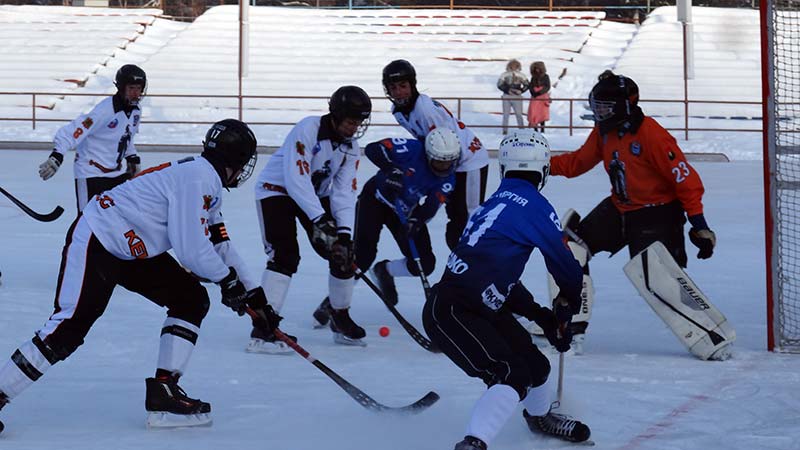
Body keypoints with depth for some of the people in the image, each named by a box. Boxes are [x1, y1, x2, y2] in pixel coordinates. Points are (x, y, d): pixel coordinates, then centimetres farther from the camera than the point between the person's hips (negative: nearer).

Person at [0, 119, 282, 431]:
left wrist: (254, 297, 15)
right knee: (67, 332, -15)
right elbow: (191, 249, -24)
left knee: (192, 300, 5)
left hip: (135, 249, 10)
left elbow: (219, 246, 17)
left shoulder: (208, 183, 11)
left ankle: (163, 394, 6)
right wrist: (227, 279, -7)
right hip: (94, 244, -10)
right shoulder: (196, 177, -21)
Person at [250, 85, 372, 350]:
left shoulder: (350, 147, -5)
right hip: (277, 189, -7)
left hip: (316, 193, 7)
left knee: (342, 253, 0)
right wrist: (320, 220, -38)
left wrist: (345, 232, -24)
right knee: (285, 256, -22)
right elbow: (296, 179, -33)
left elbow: (344, 191, -10)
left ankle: (341, 319, 21)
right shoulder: (308, 130, -28)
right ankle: (262, 330, -23)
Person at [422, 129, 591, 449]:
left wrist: (541, 315, 20)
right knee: (513, 375, -19)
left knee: (534, 365, 20)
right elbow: (563, 264, -4)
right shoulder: (532, 204, -10)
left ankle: (541, 417, 48)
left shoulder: (493, 205, 17)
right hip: (451, 313, -9)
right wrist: (568, 306, 15)